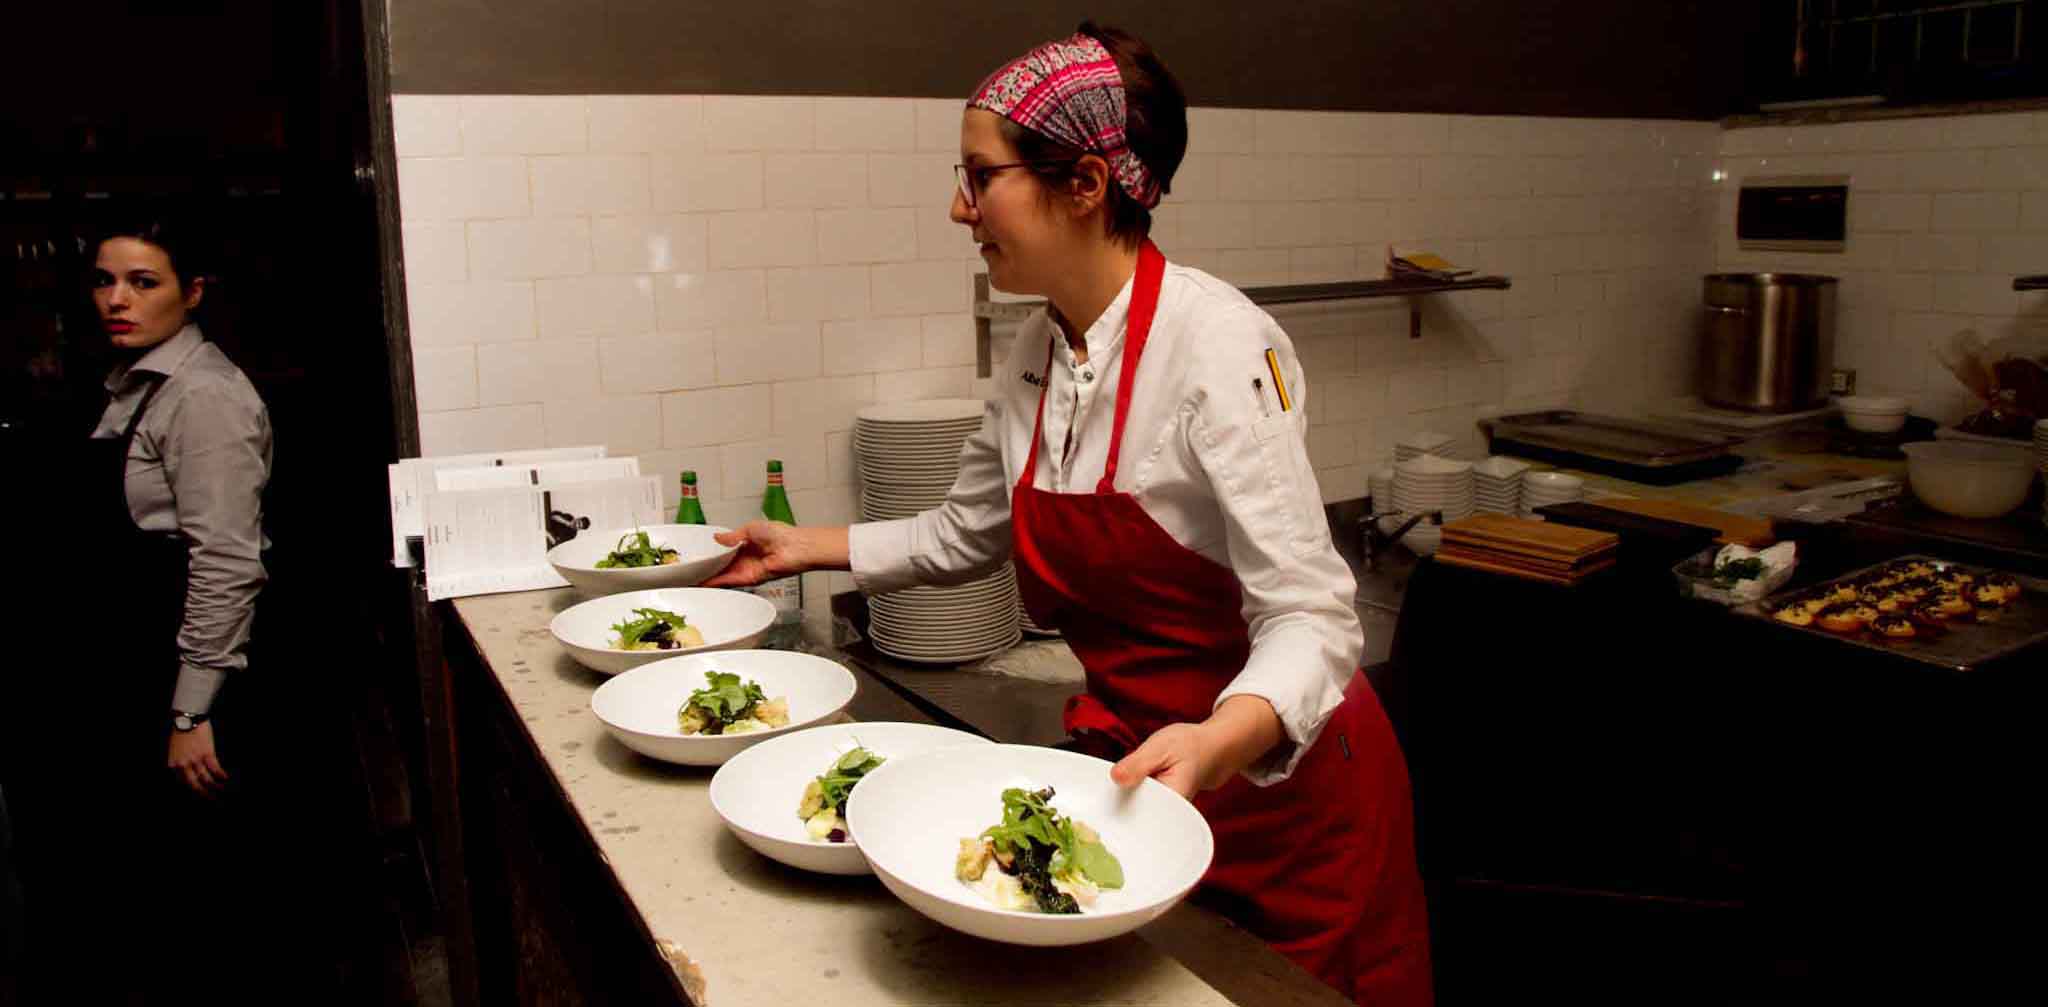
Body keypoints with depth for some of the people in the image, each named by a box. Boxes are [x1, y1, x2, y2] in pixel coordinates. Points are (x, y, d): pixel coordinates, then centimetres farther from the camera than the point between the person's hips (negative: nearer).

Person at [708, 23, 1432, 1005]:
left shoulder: (1218, 343, -24)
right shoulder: (1039, 352, -1)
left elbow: (1308, 618, -26)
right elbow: (966, 533, 16)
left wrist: (1216, 742, -43)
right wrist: (809, 547, 15)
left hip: (1279, 785, -6)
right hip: (1138, 771, 6)